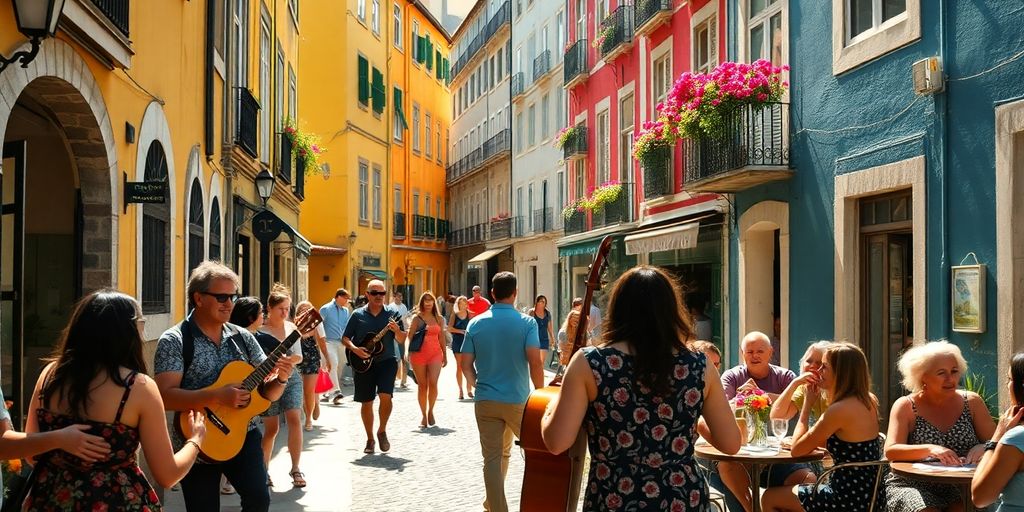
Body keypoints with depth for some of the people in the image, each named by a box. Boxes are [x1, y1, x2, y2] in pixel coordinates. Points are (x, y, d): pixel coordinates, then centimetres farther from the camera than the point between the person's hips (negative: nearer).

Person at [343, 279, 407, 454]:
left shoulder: (391, 314, 2)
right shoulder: (358, 315, 2)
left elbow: (402, 340, 4)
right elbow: (345, 338, 6)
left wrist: (397, 331, -18)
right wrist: (355, 349, -13)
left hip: (386, 361, -1)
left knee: (385, 395, -17)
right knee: (366, 402, 6)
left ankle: (382, 431, 7)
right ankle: (370, 439, 22)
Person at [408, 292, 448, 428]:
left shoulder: (439, 318, 10)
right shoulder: (417, 318, 3)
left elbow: (441, 337, 15)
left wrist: (445, 355, 15)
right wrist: (409, 354, -14)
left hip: (435, 353, 1)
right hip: (419, 354, -1)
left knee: (433, 383, -15)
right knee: (422, 385, 3)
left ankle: (430, 411, 6)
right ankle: (424, 416, 13)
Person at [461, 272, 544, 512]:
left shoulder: (476, 323, 1)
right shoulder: (526, 322, -8)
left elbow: (466, 365, 1)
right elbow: (535, 362, -15)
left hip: (486, 400, 2)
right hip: (518, 400, -2)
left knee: (492, 458, 7)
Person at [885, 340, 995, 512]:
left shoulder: (971, 402, 7)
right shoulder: (905, 406, -2)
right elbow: (890, 451, -14)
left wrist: (983, 448, -17)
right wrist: (929, 449, -31)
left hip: (960, 488, 2)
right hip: (912, 487, -2)